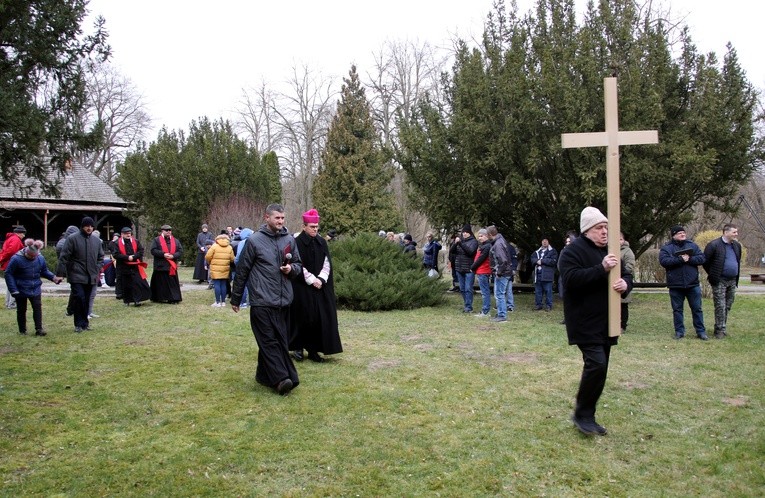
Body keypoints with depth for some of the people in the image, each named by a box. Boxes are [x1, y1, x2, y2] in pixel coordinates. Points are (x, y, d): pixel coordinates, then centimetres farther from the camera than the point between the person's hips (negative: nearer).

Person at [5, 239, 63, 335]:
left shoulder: (40, 258, -5)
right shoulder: (16, 259, -17)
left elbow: (44, 271, 10)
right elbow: (8, 274, -11)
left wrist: (54, 277, -8)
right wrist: (13, 290, -16)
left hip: (35, 289, 3)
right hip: (21, 290, -2)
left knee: (38, 308, -2)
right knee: (21, 310, 9)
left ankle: (39, 329, 2)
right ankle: (22, 330, 21)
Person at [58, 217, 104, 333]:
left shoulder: (97, 241, 11)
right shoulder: (72, 239, -5)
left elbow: (100, 257, 20)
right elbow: (64, 257, -6)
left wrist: (98, 271, 9)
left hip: (91, 278, 5)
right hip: (77, 276, -5)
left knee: (86, 300, 10)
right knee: (79, 298, -10)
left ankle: (84, 322, 19)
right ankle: (79, 324, -1)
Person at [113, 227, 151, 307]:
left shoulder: (135, 242, 6)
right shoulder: (117, 244, -2)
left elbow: (141, 251, 1)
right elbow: (116, 255, -11)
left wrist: (133, 257, -14)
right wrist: (127, 257, -16)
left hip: (135, 266, 1)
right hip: (124, 267, -1)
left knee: (138, 283, -8)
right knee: (126, 285, 6)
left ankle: (137, 300, -4)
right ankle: (126, 301, 17)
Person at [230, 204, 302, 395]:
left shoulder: (289, 240, 8)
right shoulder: (254, 240, -3)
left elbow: (299, 265, 18)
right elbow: (242, 270, 1)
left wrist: (292, 269, -7)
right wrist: (235, 298, 5)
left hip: (283, 301, 5)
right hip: (262, 301, -5)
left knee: (281, 341, 9)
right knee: (269, 341, -8)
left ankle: (264, 375, 22)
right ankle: (281, 378, -12)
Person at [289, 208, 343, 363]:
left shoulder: (322, 243, 8)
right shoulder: (297, 243, -7)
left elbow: (327, 263, 7)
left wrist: (321, 279, -7)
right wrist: (312, 280, -14)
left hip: (320, 286, 5)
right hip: (303, 288, -5)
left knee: (320, 318, 2)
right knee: (303, 318, -1)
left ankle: (313, 350, 10)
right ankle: (298, 347, 14)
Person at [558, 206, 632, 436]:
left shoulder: (610, 251, 15)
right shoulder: (573, 250, -10)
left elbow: (626, 275, 17)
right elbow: (571, 279, -23)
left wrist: (625, 283, -8)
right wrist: (602, 269, -28)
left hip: (605, 323, 8)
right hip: (585, 323, -8)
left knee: (599, 369, 10)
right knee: (596, 364, -18)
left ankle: (588, 417, 22)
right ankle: (581, 414, -1)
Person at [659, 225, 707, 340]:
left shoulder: (692, 245, 8)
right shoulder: (666, 247, 0)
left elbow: (702, 258, -1)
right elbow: (664, 261, -16)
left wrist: (689, 259, -16)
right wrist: (680, 259, -21)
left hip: (692, 284, 1)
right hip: (675, 285, -1)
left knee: (697, 308, 6)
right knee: (677, 309, 7)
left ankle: (701, 331, 14)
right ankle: (679, 331, 17)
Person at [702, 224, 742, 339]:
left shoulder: (737, 245, 10)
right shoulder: (714, 245, -12)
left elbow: (738, 261, 23)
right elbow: (705, 261, -6)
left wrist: (736, 276, 16)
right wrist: (712, 275, 0)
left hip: (732, 281, 7)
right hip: (719, 281, -7)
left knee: (727, 306, 11)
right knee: (720, 306, -5)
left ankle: (721, 328, 20)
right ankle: (720, 330, -1)